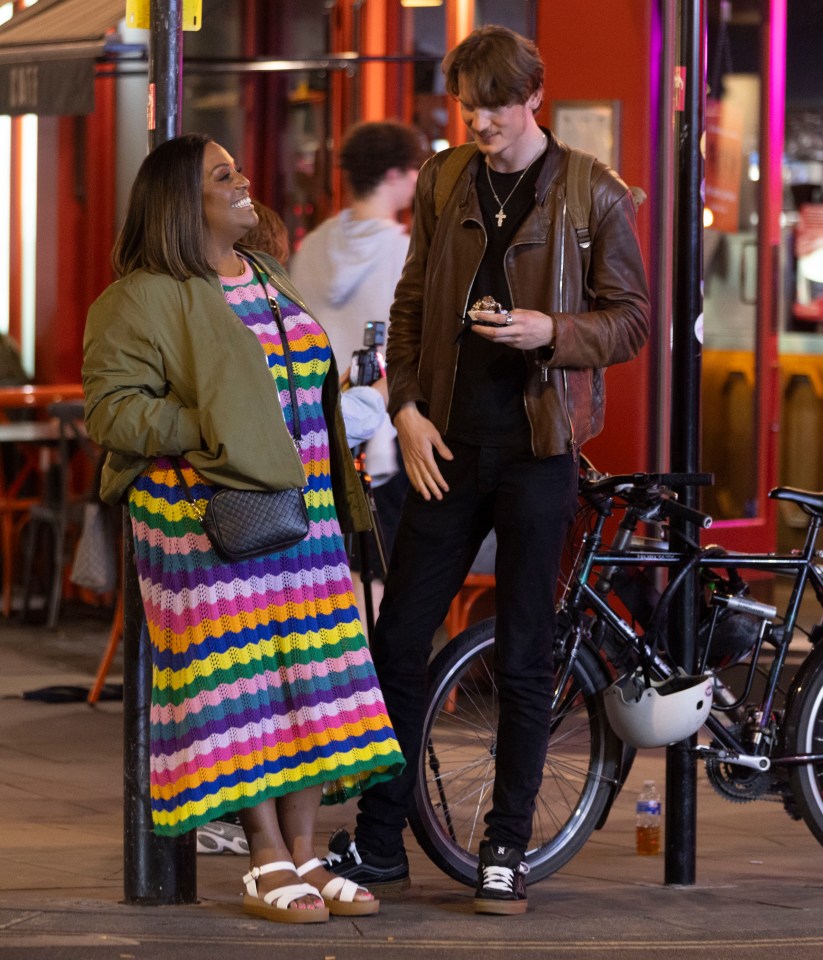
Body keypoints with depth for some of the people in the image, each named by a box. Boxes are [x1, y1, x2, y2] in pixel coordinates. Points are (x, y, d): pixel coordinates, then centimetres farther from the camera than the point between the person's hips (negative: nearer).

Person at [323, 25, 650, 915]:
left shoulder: (592, 195, -2)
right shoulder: (443, 183, 9)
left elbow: (632, 319, 0)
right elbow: (411, 305, 13)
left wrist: (552, 331, -18)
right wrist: (408, 408, 1)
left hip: (537, 448, -3)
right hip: (448, 443, 4)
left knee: (523, 658, 2)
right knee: (397, 641, 4)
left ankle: (506, 851, 11)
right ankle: (378, 841, 15)